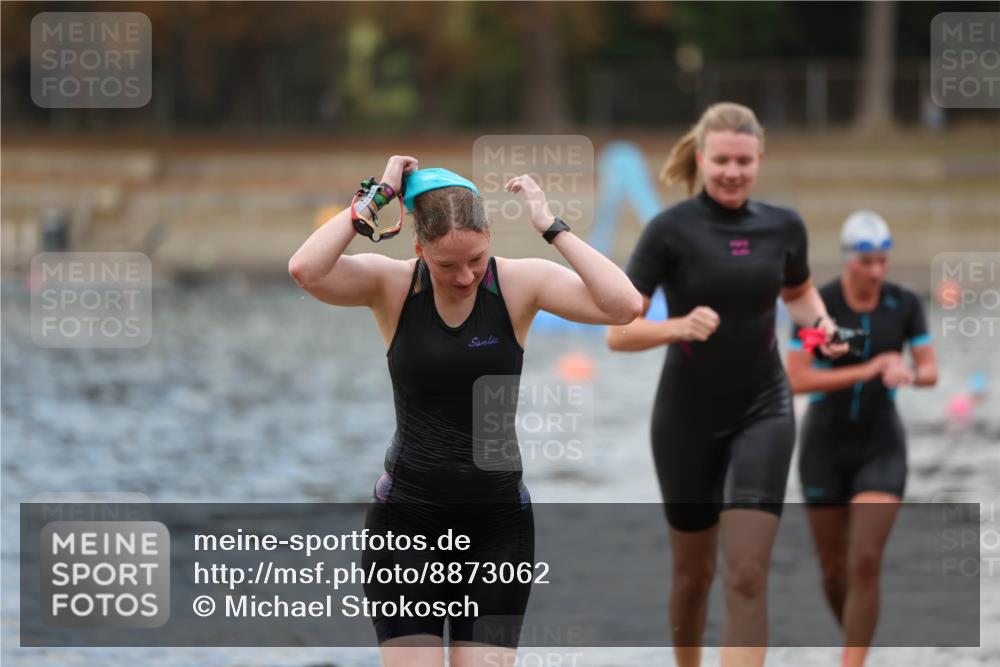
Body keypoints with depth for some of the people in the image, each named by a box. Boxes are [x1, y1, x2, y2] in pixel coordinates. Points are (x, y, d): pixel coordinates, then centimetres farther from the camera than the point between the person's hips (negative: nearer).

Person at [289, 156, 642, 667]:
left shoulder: (520, 284, -6)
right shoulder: (392, 285, -6)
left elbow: (624, 305, -20)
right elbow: (305, 270, -25)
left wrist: (550, 227, -18)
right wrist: (377, 197, -19)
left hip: (497, 526, 1)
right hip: (407, 517, -1)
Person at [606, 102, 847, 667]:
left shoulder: (783, 227, -1)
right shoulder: (671, 230, -11)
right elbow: (618, 332, -13)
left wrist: (821, 322, 0)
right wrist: (680, 325, -30)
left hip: (763, 411, 1)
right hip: (687, 416, -1)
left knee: (747, 574, -12)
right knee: (695, 571, 13)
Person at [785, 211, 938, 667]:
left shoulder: (906, 303, -7)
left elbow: (931, 372, -3)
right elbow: (796, 381, -20)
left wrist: (908, 374, -28)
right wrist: (865, 371, -30)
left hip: (880, 449, 0)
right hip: (825, 446, 0)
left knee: (865, 564, -17)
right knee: (834, 570, 10)